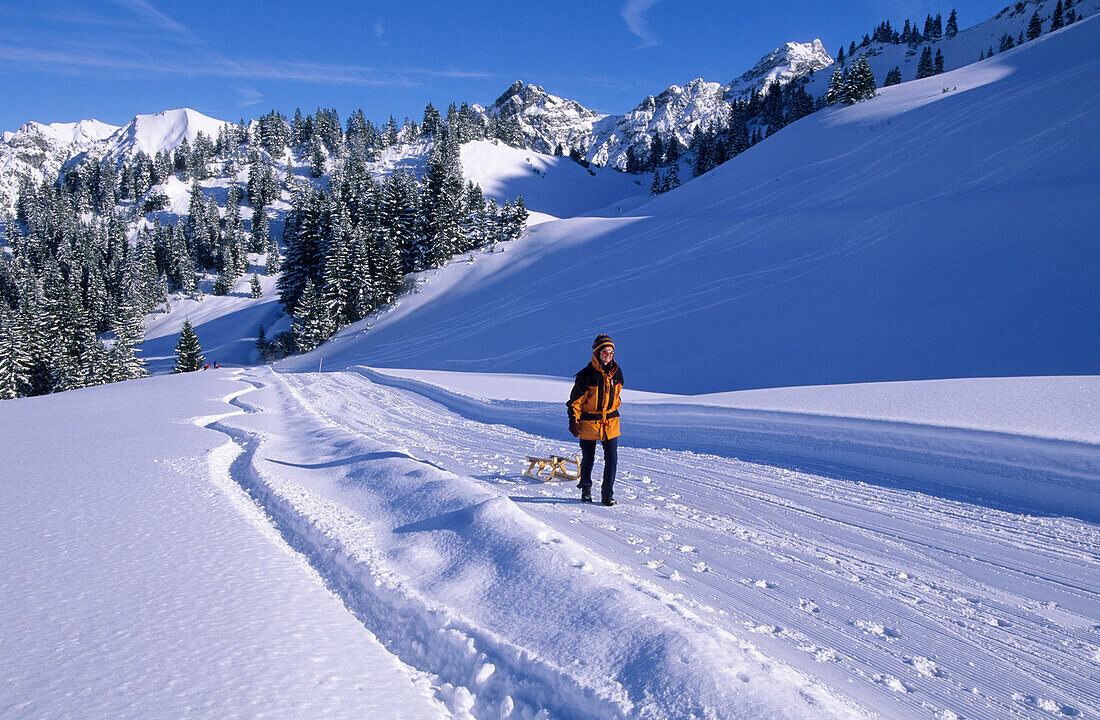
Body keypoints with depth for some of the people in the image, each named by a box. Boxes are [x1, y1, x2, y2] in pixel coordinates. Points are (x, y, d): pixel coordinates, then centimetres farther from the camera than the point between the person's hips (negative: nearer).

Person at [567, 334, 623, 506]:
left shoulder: (616, 372, 2)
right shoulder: (587, 375, -14)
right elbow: (575, 400, -9)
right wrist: (574, 421, -11)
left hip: (610, 422, 4)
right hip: (589, 422, -3)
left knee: (612, 459, -1)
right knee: (588, 459, 10)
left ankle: (608, 494, 11)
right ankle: (586, 488, 34)